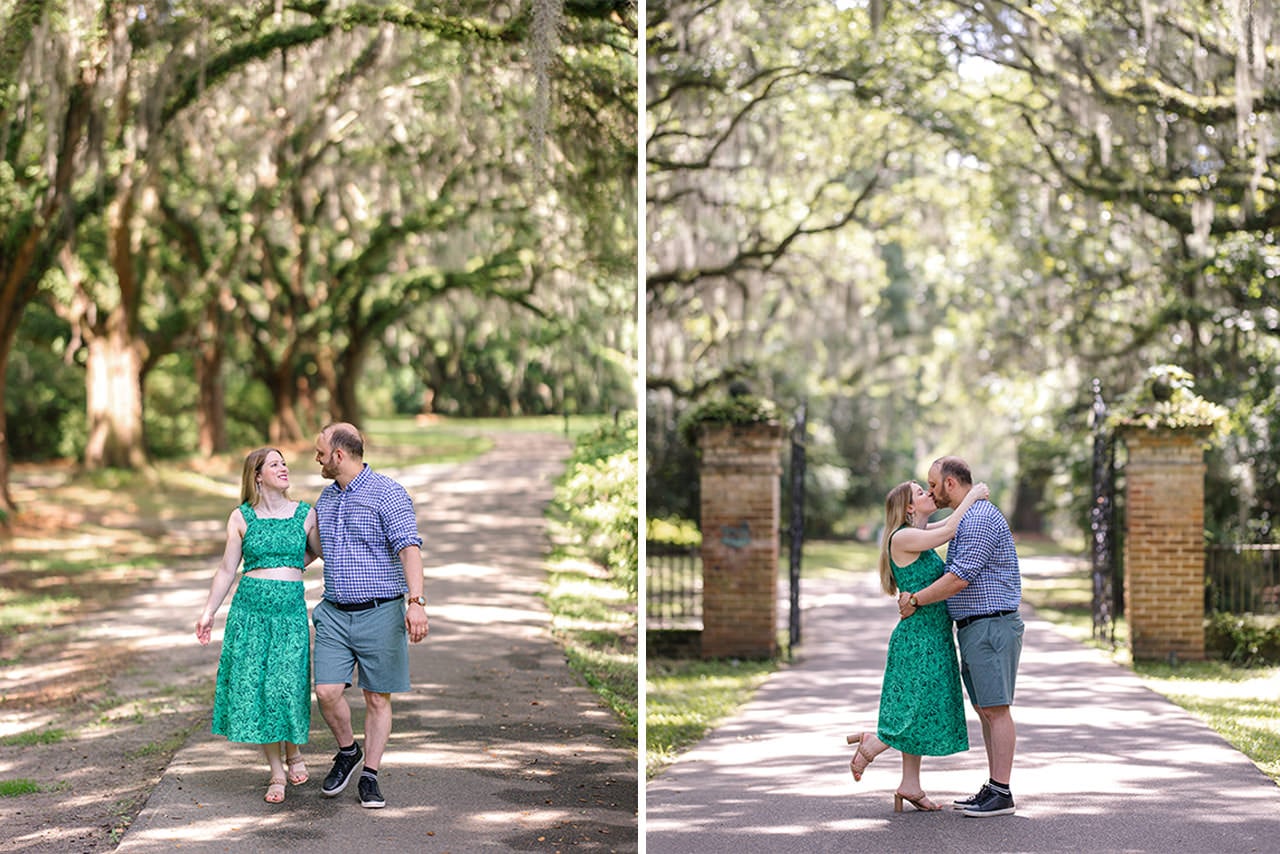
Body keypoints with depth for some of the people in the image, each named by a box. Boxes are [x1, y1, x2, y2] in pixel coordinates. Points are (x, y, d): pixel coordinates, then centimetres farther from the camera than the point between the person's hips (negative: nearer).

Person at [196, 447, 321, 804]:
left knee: (288, 686, -6)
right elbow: (227, 568, 9)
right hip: (249, 608, 0)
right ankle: (276, 772, 10)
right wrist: (208, 612, 8)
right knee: (254, 687, -1)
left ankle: (293, 752, 23)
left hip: (291, 610, 0)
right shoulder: (241, 517, 4)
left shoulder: (305, 514, 5)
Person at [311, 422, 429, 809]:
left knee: (378, 699, 2)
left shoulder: (388, 494, -10)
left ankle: (370, 776, 13)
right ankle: (347, 751, 18)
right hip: (335, 613, 5)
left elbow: (409, 546, -20)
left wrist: (417, 601, -32)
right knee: (327, 691, -7)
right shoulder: (326, 499, 12)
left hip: (380, 613, -5)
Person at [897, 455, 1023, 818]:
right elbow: (956, 574, 24)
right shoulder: (967, 520, 19)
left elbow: (959, 578, -20)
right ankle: (993, 788, 15)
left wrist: (915, 601, -10)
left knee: (996, 709, -8)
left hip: (992, 626, -11)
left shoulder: (980, 518, -15)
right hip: (974, 628, 11)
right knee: (986, 709, 11)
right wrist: (913, 594, 15)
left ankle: (1002, 794, -6)